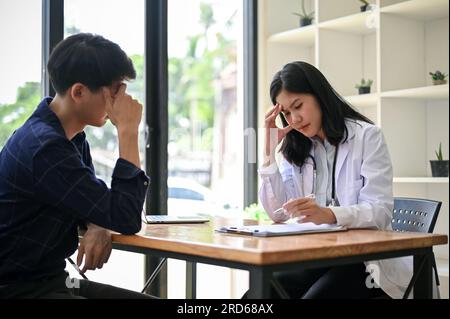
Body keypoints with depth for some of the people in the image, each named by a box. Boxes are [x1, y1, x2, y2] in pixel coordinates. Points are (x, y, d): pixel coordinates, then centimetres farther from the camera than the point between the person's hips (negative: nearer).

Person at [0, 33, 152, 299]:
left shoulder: (74, 137, 5)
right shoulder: (44, 147, -24)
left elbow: (97, 205, 14)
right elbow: (126, 218, -23)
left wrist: (97, 229, -10)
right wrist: (128, 131, -20)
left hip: (53, 278, 9)